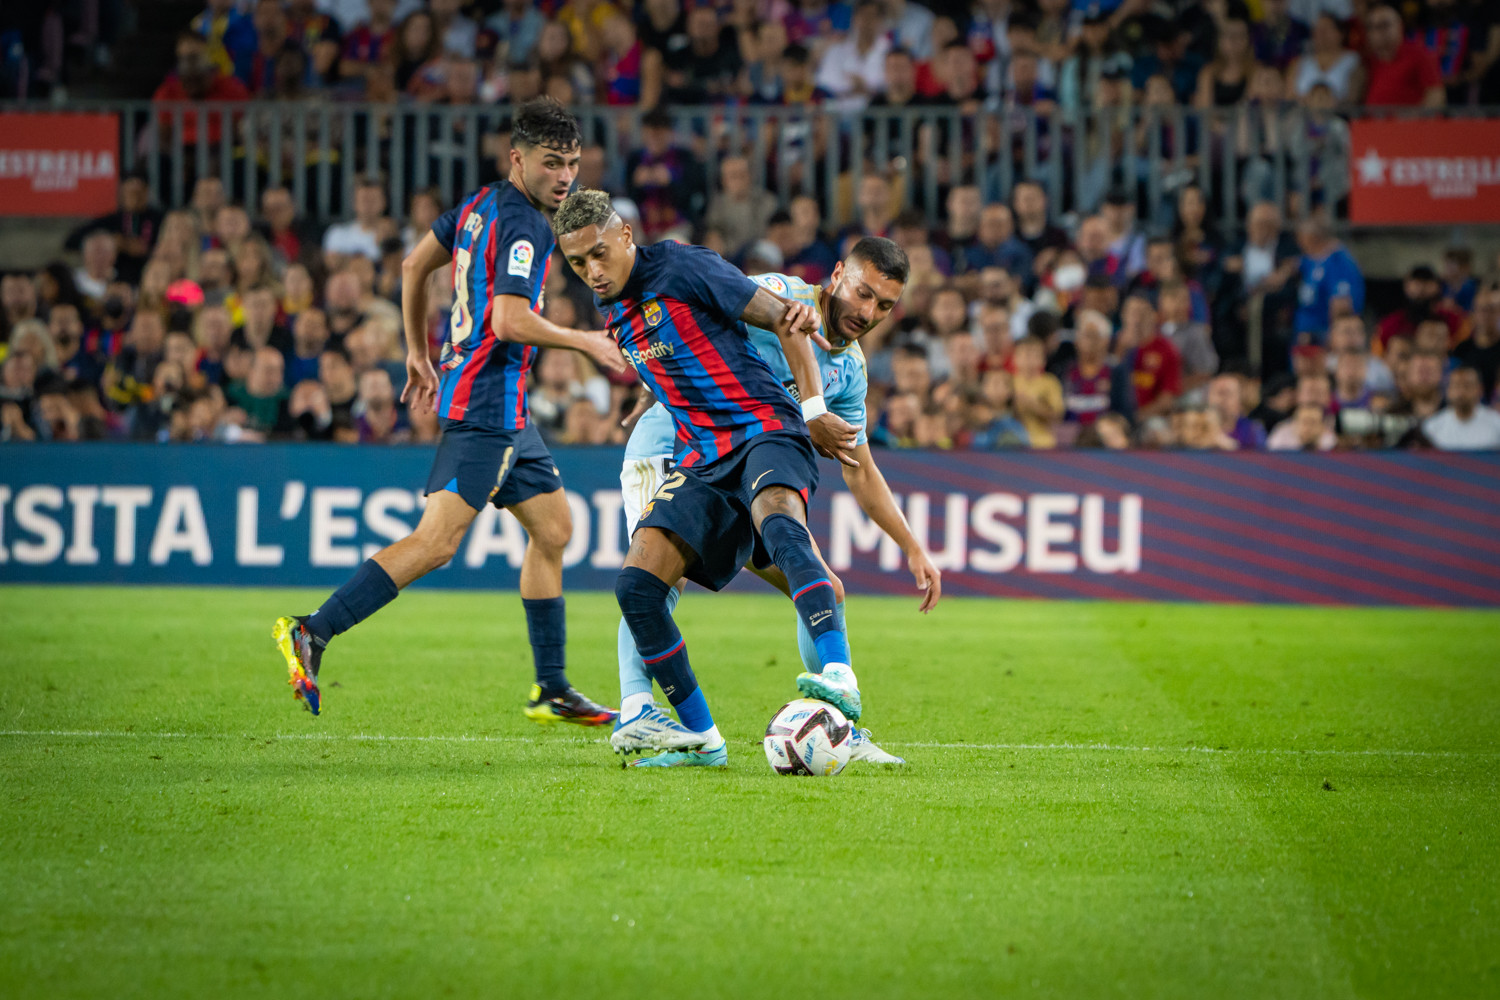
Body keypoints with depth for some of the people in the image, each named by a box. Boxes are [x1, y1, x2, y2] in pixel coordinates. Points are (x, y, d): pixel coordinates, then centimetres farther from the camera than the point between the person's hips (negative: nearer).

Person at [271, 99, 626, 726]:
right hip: (487, 401, -11)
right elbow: (510, 321, -24)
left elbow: (415, 264, 22)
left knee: (553, 527, 14)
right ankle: (311, 634, -16)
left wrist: (418, 353, 28)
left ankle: (551, 692, 18)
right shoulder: (523, 225, -15)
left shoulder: (482, 204, 13)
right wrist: (585, 342, -11)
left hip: (504, 413, 11)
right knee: (435, 542, -16)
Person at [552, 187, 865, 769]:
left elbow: (782, 317, -5)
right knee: (636, 586, -11)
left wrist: (813, 412, -8)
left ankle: (839, 676, -53)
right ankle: (701, 740, -1)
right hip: (703, 457, 7)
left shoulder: (681, 271, -7)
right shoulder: (613, 310, 16)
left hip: (765, 430, -7)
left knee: (779, 523, -40)